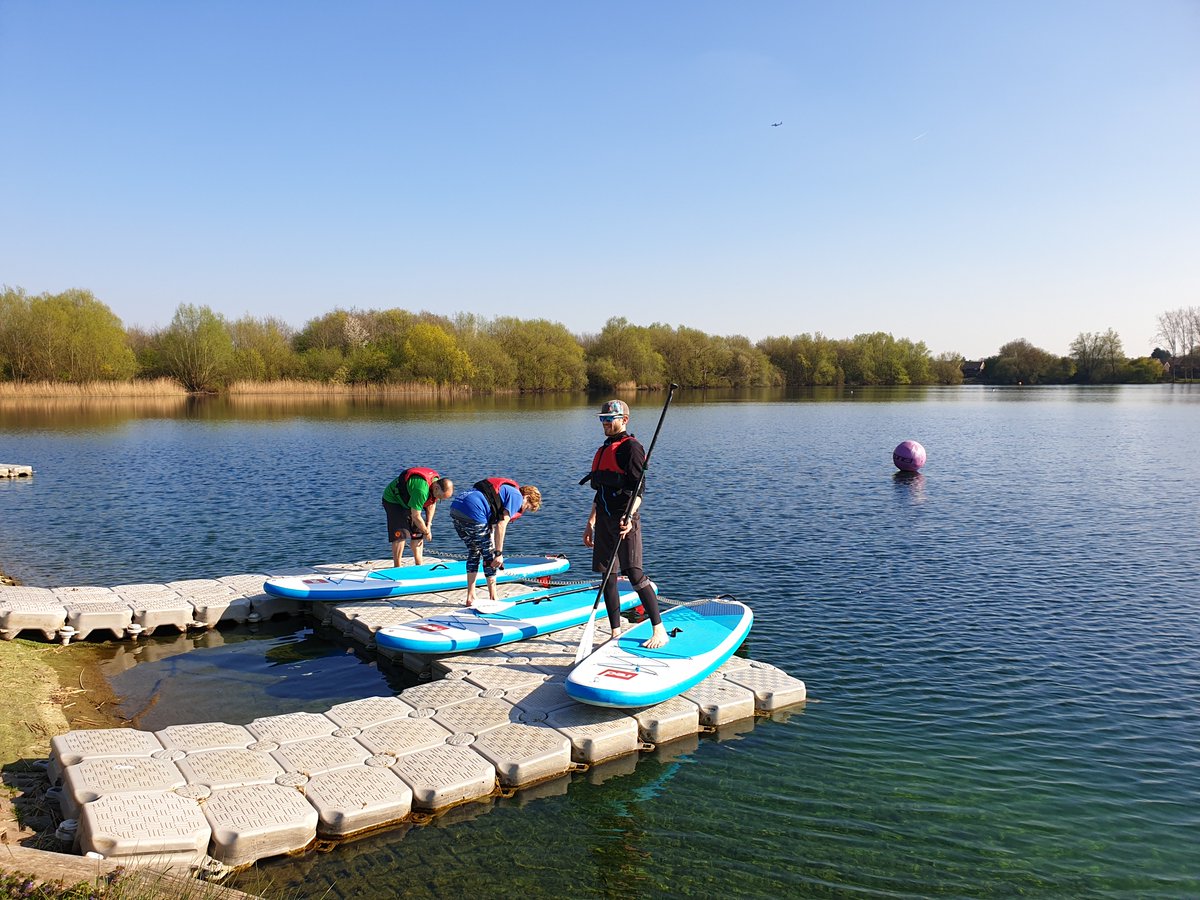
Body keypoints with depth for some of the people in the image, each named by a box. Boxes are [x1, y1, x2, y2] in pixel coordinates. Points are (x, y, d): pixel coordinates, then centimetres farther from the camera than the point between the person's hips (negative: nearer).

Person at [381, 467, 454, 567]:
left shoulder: (437, 480, -13)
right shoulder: (421, 490, -40)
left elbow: (431, 504, 4)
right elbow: (416, 517, -31)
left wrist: (428, 525, -1)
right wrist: (426, 532, -17)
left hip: (409, 501, 9)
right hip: (393, 500, -9)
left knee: (418, 533, 4)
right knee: (400, 534, -16)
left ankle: (419, 566, 9)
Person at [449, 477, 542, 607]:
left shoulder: (504, 489, 31)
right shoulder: (517, 496, 4)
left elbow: (492, 524, 31)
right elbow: (501, 525, -7)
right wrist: (498, 553, -5)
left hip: (455, 508, 9)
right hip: (473, 513, -9)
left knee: (474, 552, 22)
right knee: (490, 555, 7)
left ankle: (471, 598, 23)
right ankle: (493, 599, 15)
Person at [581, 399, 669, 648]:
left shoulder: (631, 447, -6)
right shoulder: (604, 450, 20)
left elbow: (638, 487, -14)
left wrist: (629, 516, -28)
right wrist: (590, 524, 23)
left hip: (624, 519, -9)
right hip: (604, 520, 9)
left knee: (635, 575, -11)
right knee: (607, 577, 8)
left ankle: (660, 631, -3)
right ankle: (615, 633, 17)